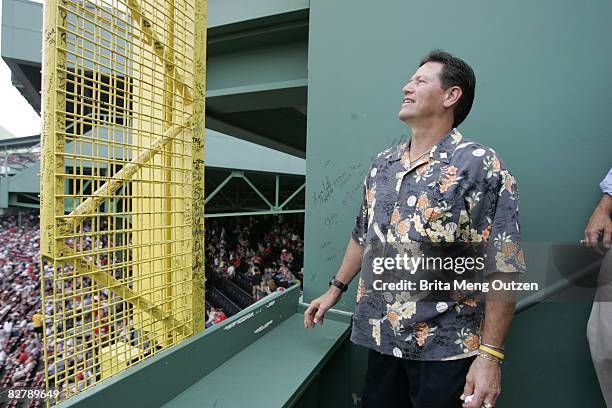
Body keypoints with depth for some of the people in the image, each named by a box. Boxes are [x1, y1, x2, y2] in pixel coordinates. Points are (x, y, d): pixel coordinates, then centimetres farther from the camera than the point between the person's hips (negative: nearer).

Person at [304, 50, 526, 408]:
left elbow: (502, 270, -13)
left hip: (446, 349, -5)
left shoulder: (481, 167, -12)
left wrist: (491, 355, -15)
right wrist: (335, 290, 16)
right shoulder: (383, 164, 6)